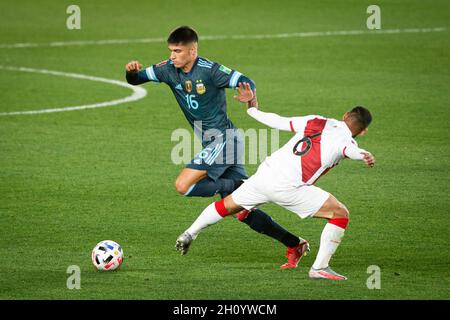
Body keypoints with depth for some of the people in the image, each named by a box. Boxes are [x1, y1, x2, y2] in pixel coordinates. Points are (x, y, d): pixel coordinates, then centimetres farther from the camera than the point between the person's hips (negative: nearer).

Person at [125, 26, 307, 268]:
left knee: (183, 186, -18)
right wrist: (132, 72, -16)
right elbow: (136, 80, 7)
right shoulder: (169, 70, 3)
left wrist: (249, 95, -40)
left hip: (222, 138, -8)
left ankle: (237, 187, -7)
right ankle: (294, 245, 9)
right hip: (211, 142, 8)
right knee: (241, 210, 6)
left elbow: (245, 81, -18)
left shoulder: (210, 70, -16)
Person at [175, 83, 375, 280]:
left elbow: (278, 122, 16)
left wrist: (253, 109, 30)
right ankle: (319, 267, -2)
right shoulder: (344, 138, -3)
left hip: (264, 173, 6)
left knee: (229, 205, 30)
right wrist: (364, 155, -48)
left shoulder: (314, 121, 12)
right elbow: (350, 150, -28)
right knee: (340, 214, 2)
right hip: (289, 188, -6)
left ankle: (189, 234, 44)